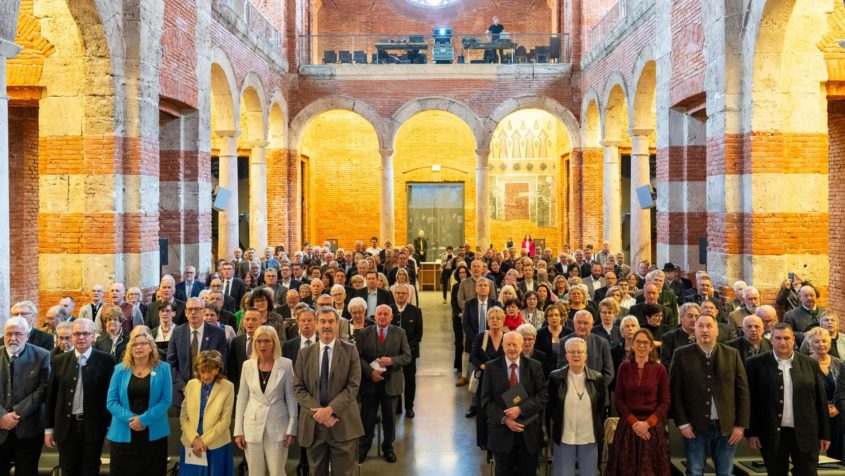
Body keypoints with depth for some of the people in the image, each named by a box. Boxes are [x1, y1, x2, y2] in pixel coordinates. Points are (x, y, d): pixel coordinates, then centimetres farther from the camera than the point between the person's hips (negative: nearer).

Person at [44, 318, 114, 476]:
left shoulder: (105, 360, -4)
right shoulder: (59, 361, 4)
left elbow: (111, 394, -2)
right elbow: (51, 396, 7)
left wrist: (110, 426, -3)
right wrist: (49, 428, 5)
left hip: (93, 427, -2)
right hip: (66, 426, 2)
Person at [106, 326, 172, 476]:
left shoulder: (163, 368, 1)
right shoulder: (120, 369, 5)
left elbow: (166, 400, -5)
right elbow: (111, 402, 0)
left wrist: (144, 419, -16)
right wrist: (130, 418, -14)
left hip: (154, 434, -1)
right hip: (123, 435, 1)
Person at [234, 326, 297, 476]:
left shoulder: (286, 364, -4)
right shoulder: (247, 365, 2)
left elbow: (291, 398, -2)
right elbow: (242, 399, 6)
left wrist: (292, 428, -5)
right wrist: (238, 430, 3)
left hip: (277, 426, -2)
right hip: (253, 426, 2)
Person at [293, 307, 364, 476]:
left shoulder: (350, 350, 1)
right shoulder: (305, 353, 7)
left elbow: (353, 386, -6)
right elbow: (298, 388, 1)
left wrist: (330, 409, -16)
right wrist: (318, 411, -12)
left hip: (343, 423, -2)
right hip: (313, 423, 2)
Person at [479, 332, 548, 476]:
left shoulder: (535, 366, 0)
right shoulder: (491, 367, -1)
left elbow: (543, 396, -5)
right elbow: (486, 400, -3)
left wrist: (521, 409, -19)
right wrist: (504, 419, -16)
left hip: (529, 431, 0)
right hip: (502, 431, 0)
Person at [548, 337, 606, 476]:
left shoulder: (598, 378, -1)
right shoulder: (555, 377, -4)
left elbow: (602, 408, 9)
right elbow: (551, 406, 7)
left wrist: (598, 430, 7)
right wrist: (559, 424, 6)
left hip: (589, 437, 1)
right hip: (564, 437, -1)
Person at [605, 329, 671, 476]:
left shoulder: (659, 369, -2)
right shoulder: (624, 367, 1)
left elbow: (665, 402, -2)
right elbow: (618, 400, 1)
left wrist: (648, 423, -12)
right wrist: (634, 421, -11)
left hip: (653, 426, -1)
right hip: (628, 425, 1)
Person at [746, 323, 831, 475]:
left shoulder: (810, 364, 4)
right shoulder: (757, 363, -2)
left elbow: (821, 400, 7)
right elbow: (751, 400, -2)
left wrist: (824, 433, 5)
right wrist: (752, 432, -5)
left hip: (805, 434, 1)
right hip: (772, 434, -1)